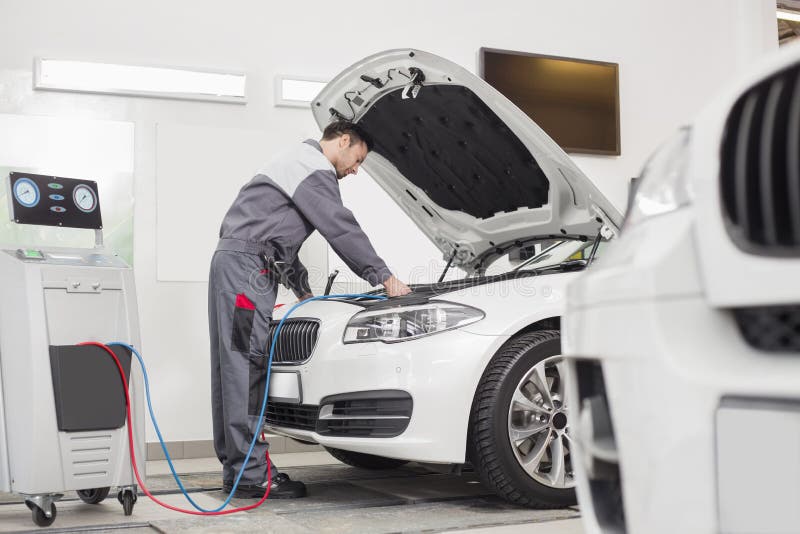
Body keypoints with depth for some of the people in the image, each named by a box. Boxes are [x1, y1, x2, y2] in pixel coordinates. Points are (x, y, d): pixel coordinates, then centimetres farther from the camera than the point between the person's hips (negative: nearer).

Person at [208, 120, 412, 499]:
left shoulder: (297, 163, 29)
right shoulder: (315, 169, -5)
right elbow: (341, 229, -12)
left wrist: (303, 290, 29)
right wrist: (384, 277, -7)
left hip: (230, 261, 11)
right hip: (246, 265, -11)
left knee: (233, 368, 8)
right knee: (248, 366, -12)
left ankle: (235, 467, 12)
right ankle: (251, 475, -11)